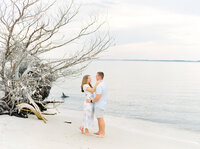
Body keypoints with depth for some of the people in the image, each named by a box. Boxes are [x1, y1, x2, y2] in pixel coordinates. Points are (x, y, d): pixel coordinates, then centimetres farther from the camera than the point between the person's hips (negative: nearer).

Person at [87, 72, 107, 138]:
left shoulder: (99, 86, -24)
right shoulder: (103, 84, 11)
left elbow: (98, 97, -27)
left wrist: (91, 101, -11)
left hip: (99, 105, -10)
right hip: (101, 104, 10)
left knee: (100, 118, -4)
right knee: (99, 118, 17)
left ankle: (103, 133, 2)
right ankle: (100, 131, 25)